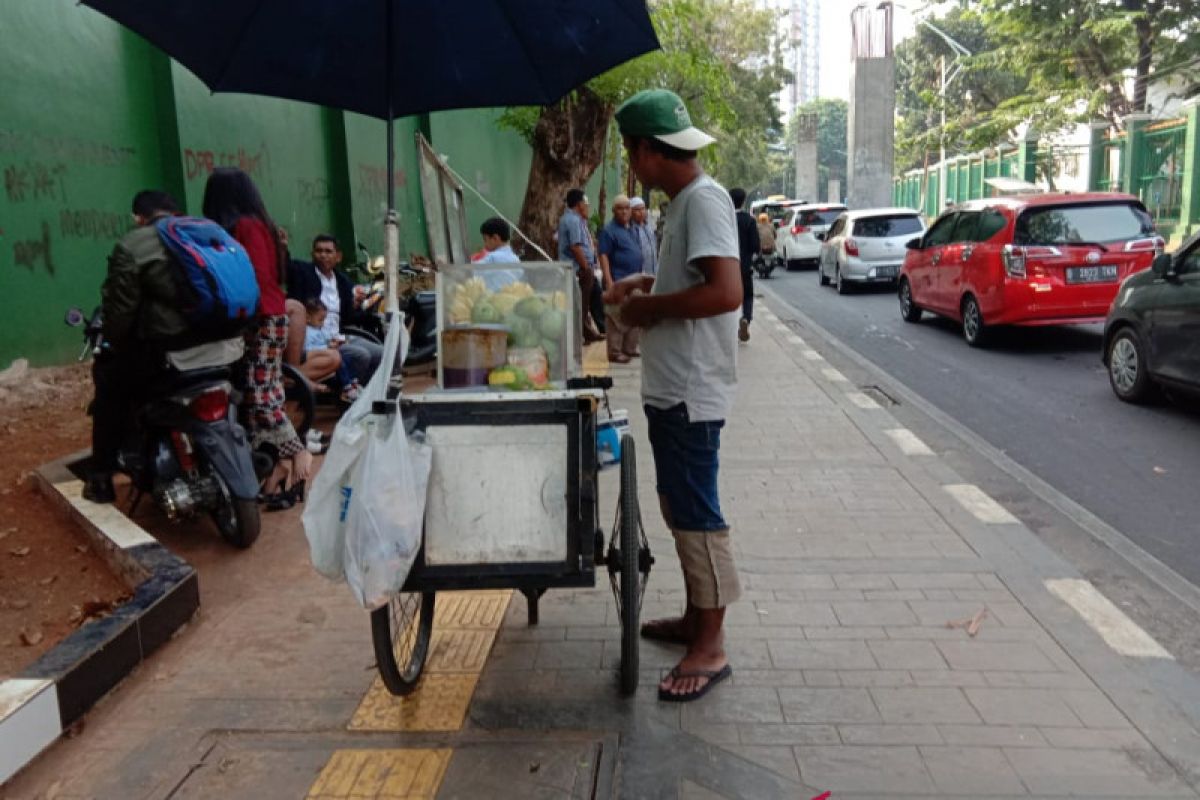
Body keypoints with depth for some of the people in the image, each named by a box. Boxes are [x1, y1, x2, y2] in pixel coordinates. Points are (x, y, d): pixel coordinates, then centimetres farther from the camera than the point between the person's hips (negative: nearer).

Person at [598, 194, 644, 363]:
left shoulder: (632, 228, 16)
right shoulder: (609, 230, -8)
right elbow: (603, 256, -14)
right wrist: (608, 281, -22)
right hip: (618, 281, -8)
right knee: (616, 318, -6)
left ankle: (629, 348, 23)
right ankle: (615, 352, -1)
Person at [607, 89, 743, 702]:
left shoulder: (703, 200, -17)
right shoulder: (685, 200, 14)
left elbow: (725, 292, -27)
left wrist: (651, 308, -17)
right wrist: (648, 285, 13)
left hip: (691, 391, -10)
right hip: (672, 387, 10)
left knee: (696, 514, -2)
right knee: (680, 507, 18)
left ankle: (710, 648, 11)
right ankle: (695, 618, 32)